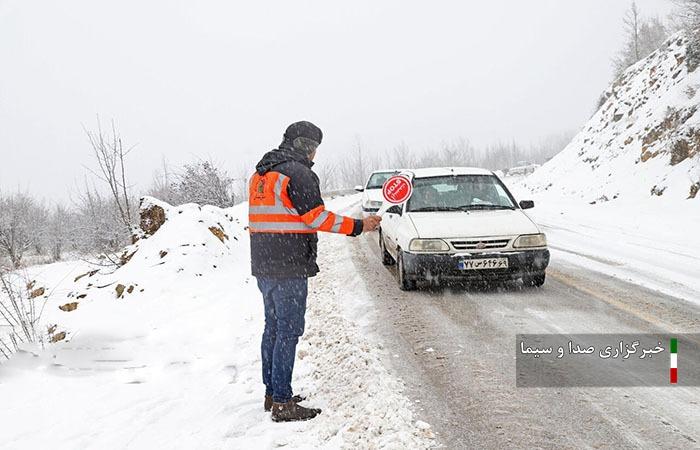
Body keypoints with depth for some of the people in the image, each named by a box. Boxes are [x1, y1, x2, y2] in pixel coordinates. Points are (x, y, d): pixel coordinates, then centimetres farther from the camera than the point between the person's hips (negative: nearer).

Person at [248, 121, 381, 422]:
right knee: (288, 331, -4)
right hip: (289, 269, -9)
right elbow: (316, 217, -16)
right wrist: (358, 226, -9)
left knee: (273, 329, 16)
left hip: (263, 267, 9)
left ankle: (272, 393, 25)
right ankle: (282, 403, -1)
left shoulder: (260, 174, 16)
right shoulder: (298, 173, -13)